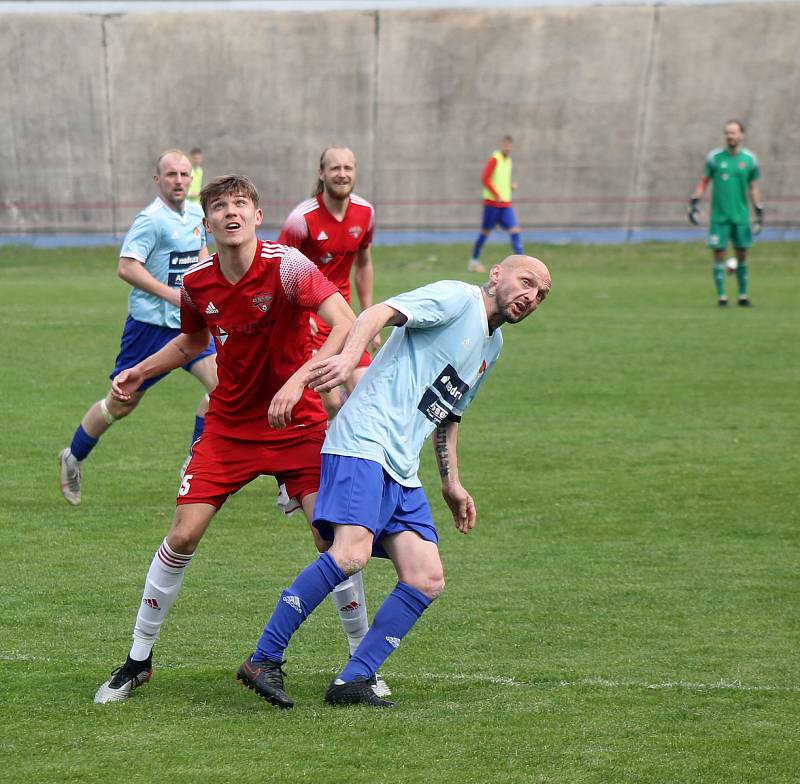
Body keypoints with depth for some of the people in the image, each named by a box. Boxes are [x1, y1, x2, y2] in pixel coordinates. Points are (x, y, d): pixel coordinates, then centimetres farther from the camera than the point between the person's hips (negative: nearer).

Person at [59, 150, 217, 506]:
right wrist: (172, 294, -24)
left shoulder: (196, 215, 8)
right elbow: (126, 267, -23)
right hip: (150, 325, -6)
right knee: (121, 403, 4)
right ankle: (73, 458, 27)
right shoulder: (151, 220, -16)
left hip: (187, 323, 6)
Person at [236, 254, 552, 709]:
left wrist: (452, 482, 30)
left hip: (403, 474, 9)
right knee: (351, 554, -26)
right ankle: (263, 662, -17)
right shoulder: (457, 298, -1)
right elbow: (381, 313, -16)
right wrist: (349, 358, -34)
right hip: (365, 443, -9)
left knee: (427, 582, -4)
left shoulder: (493, 345, 26)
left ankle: (352, 683, -3)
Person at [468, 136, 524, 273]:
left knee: (514, 230, -8)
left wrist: (511, 185, 5)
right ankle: (474, 261, 15)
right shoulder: (494, 160, -9)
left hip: (506, 203, 6)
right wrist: (497, 195, -20)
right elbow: (485, 179, -15)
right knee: (486, 231, 2)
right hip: (492, 202, -6)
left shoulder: (508, 160, 15)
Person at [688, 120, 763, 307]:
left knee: (742, 255, 5)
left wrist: (759, 214, 8)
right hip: (719, 216, -1)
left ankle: (743, 296, 15)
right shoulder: (714, 157, -1)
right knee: (719, 255, -3)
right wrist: (694, 203, -3)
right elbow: (704, 181, 6)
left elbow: (753, 188, 10)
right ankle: (721, 297, 4)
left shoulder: (749, 159, 3)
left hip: (740, 216, 1)